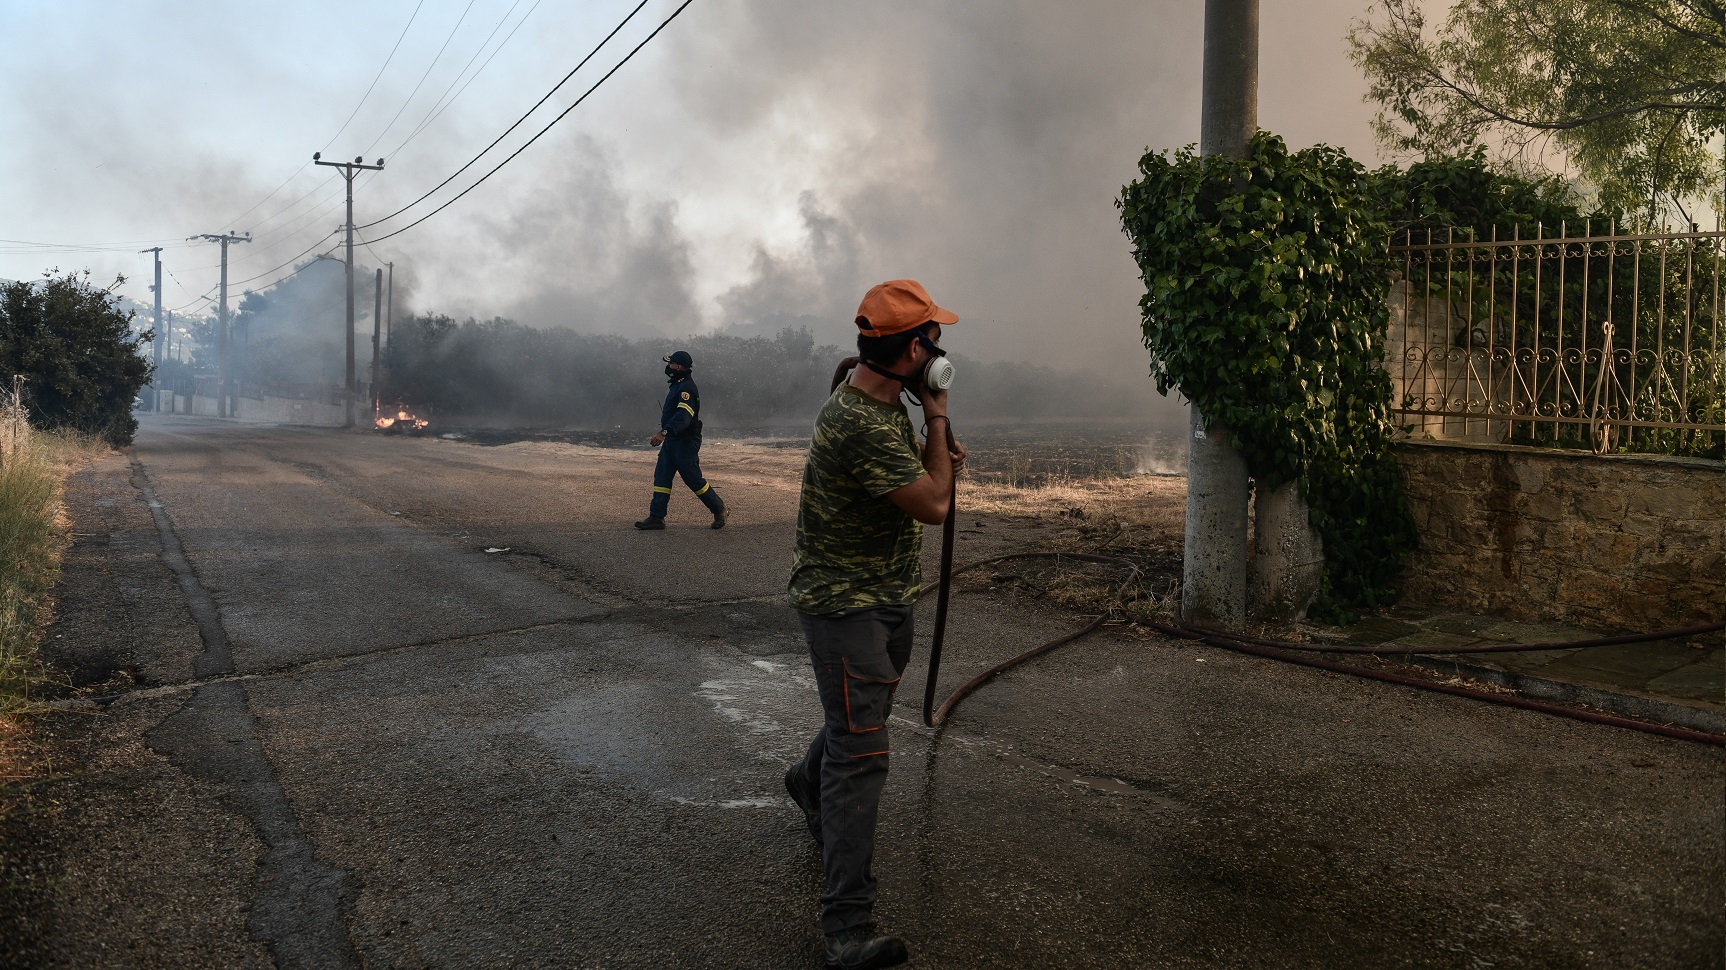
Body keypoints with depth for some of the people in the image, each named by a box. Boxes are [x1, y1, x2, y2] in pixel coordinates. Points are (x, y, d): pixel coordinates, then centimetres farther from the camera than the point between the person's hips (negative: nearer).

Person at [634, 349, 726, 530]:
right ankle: (656, 517, 3)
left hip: (685, 442, -10)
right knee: (661, 477, 3)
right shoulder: (678, 385, 14)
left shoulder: (687, 388, -20)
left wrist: (664, 432, -44)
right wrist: (665, 433, 25)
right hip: (671, 440, 10)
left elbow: (684, 415, -34)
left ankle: (718, 509, 15)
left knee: (693, 479, -2)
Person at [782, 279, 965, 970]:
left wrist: (935, 456, -1)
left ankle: (809, 783, 58)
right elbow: (933, 505, -24)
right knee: (861, 754, -11)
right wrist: (937, 420, -12)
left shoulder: (883, 400, 3)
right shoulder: (860, 425, -30)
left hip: (888, 598, 10)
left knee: (864, 712, 27)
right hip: (844, 603, -10)